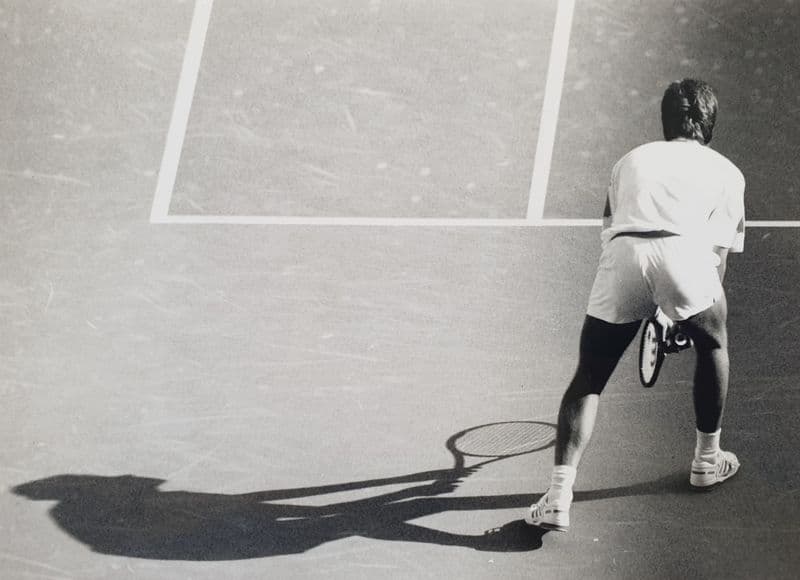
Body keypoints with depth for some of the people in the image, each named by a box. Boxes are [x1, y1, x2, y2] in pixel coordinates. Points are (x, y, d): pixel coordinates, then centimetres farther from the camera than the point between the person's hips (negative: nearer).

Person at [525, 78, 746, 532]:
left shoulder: (632, 160, 33)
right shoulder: (726, 172, 26)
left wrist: (645, 309, 50)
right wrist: (695, 311, 36)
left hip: (622, 255, 1)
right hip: (684, 252, -1)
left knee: (588, 379, 10)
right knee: (713, 344, 29)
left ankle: (560, 495, -5)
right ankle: (708, 459, 40)